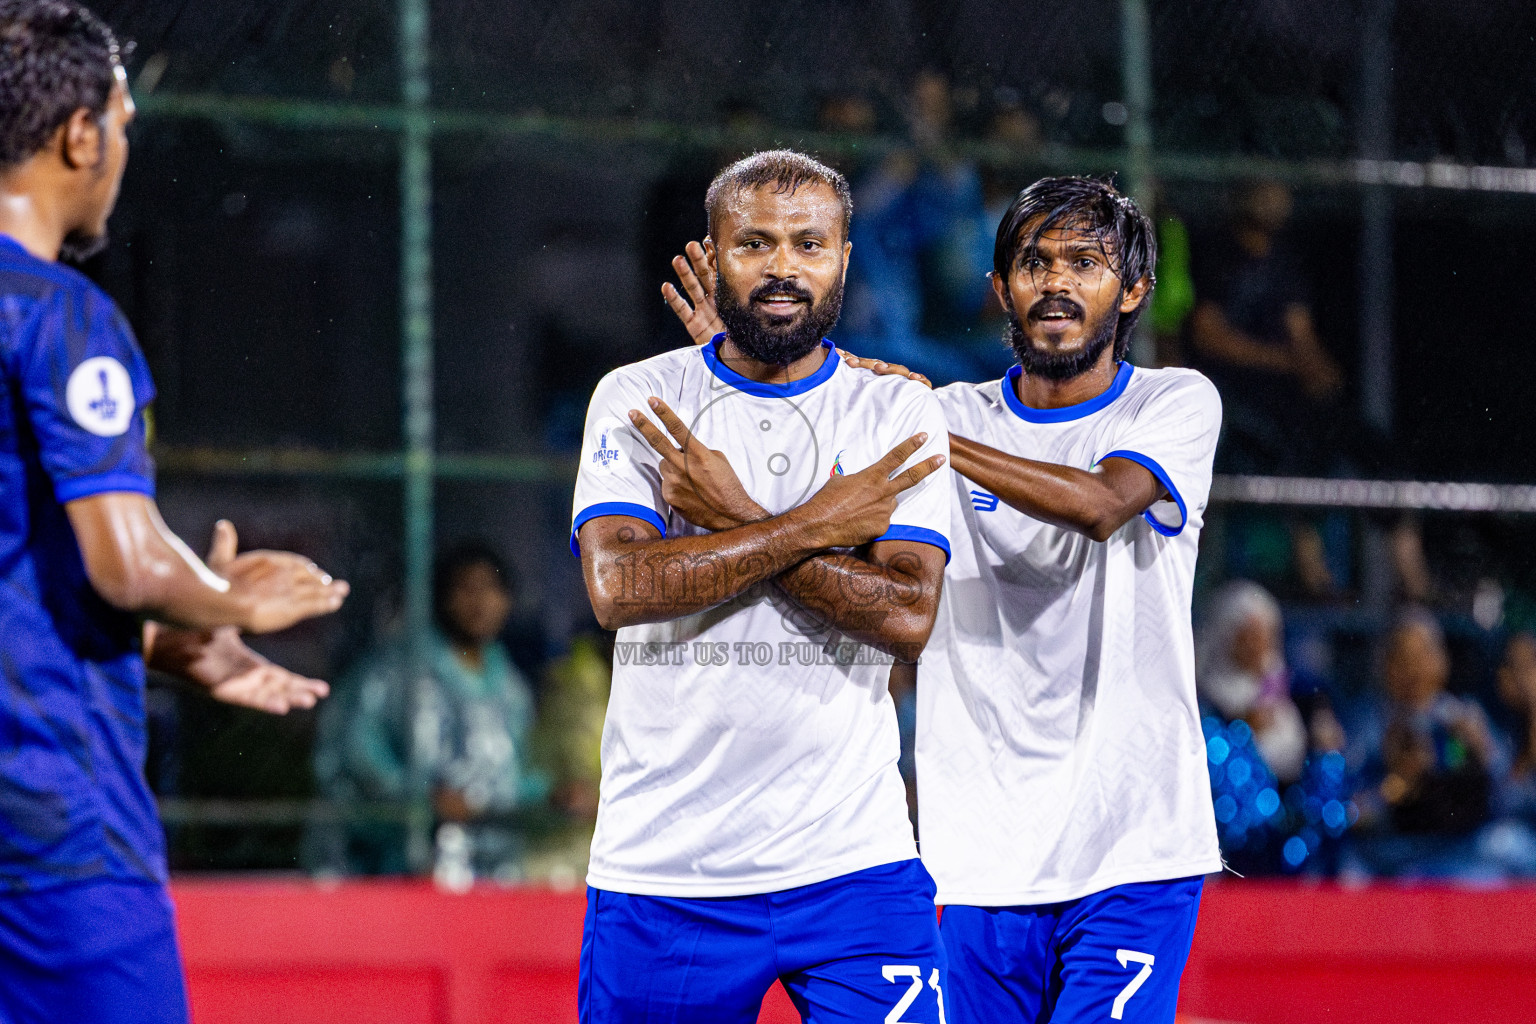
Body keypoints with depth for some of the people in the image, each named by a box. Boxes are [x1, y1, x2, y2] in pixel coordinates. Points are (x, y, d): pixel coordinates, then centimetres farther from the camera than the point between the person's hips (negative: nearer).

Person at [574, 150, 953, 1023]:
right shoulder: (634, 401, 4)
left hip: (852, 859, 0)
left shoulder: (900, 413, 4)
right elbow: (620, 585, -12)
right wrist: (812, 524, -11)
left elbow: (908, 617, -9)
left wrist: (736, 522, -11)